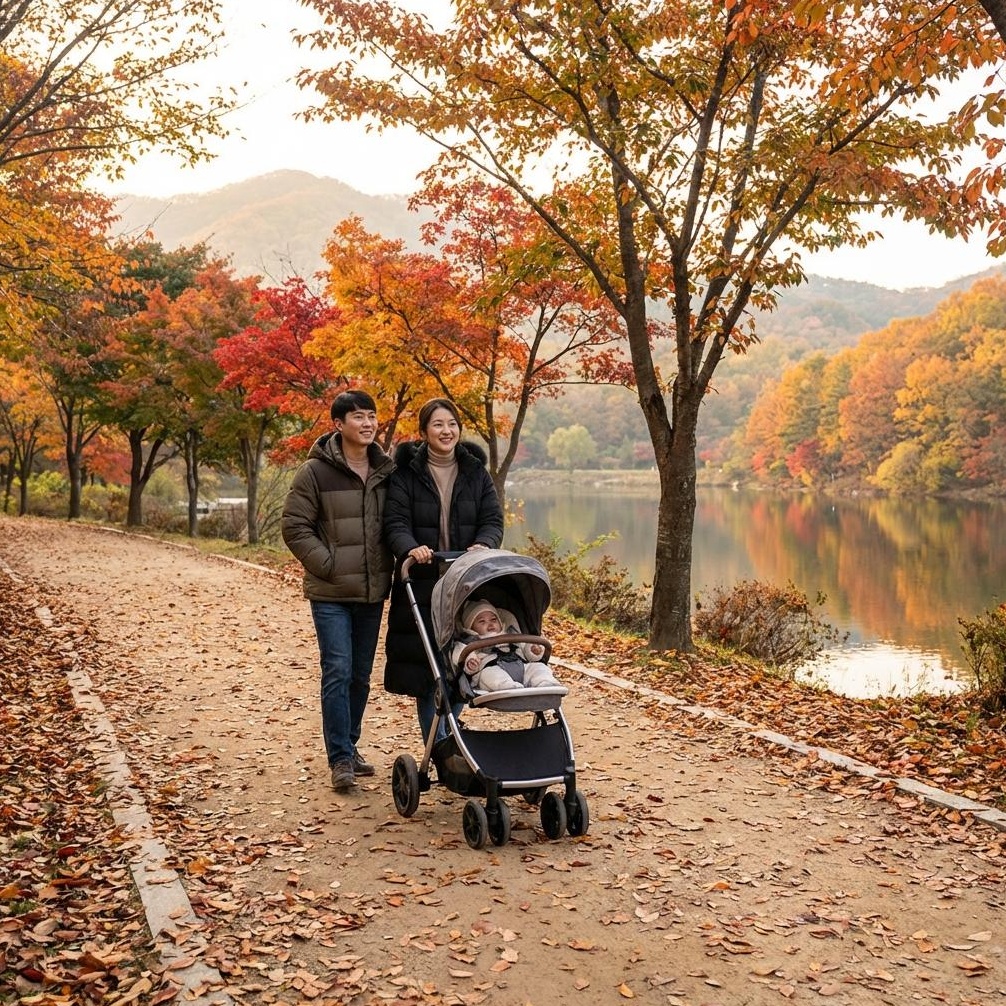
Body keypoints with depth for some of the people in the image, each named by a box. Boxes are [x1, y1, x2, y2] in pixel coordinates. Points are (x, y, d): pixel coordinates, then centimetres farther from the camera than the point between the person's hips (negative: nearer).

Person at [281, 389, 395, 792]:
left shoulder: (386, 471, 6)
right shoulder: (316, 472, -8)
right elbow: (295, 526, -8)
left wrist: (390, 566, 4)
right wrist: (329, 565, -13)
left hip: (373, 592, 5)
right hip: (331, 593, -5)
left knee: (361, 675, 13)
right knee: (338, 672, -8)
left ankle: (349, 747, 27)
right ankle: (340, 759, -1)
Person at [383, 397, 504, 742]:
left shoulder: (476, 472, 10)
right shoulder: (405, 473, 1)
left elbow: (493, 520, 5)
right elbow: (395, 524, -7)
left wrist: (483, 545, -17)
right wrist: (410, 548, -29)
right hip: (421, 586, -2)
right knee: (426, 672, -2)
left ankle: (444, 738, 28)